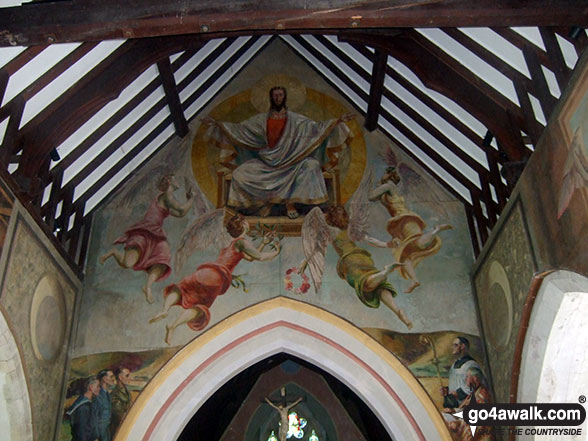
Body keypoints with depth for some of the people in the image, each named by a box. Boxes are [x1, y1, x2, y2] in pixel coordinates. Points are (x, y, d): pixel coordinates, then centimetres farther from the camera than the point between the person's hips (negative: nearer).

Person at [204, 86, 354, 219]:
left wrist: (339, 121, -10)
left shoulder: (295, 119, 7)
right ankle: (265, 200, -1)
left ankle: (290, 201, -16)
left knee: (311, 165, -28)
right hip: (267, 163, 1)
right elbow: (239, 129, 10)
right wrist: (216, 123, 3)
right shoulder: (262, 119, 10)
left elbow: (316, 127, 1)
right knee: (240, 174, -19)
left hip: (291, 162, -1)